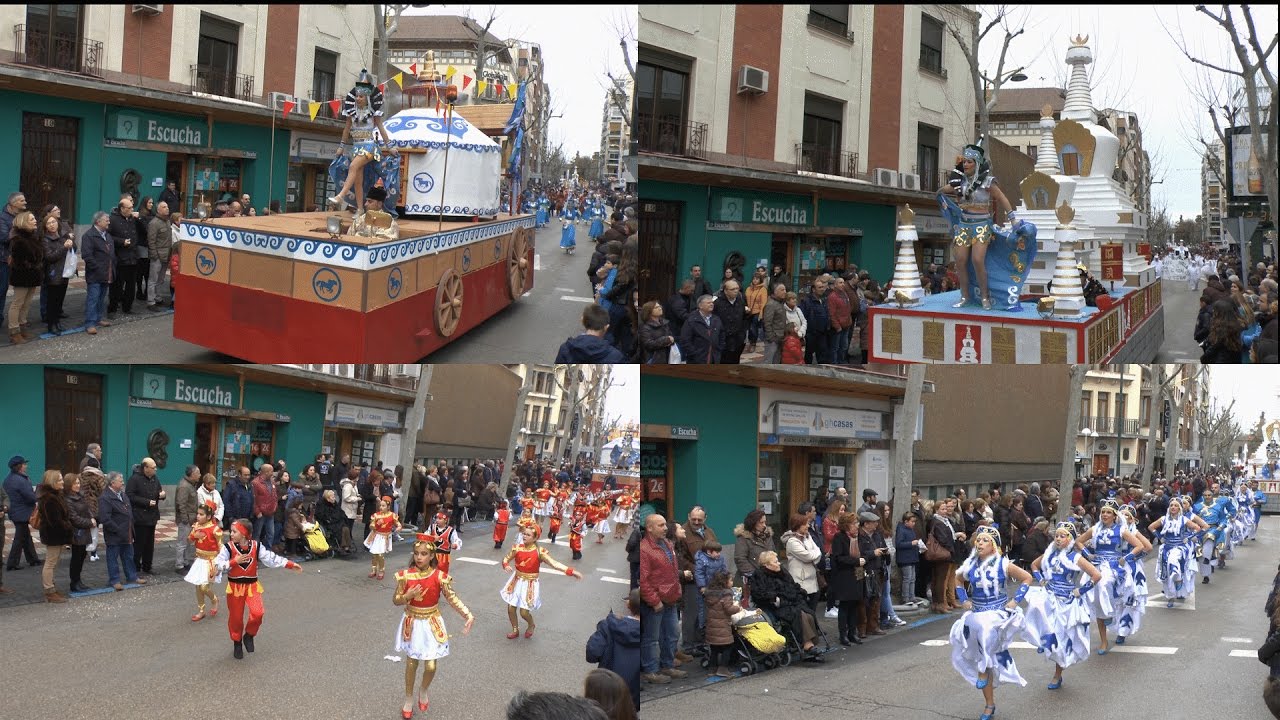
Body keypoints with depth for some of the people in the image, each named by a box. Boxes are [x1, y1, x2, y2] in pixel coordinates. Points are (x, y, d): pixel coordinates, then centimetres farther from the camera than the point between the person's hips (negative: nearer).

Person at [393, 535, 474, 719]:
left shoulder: (439, 576, -15)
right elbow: (395, 600, -4)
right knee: (411, 663, 11)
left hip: (431, 624, 0)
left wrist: (468, 615, -21)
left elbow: (452, 598, -9)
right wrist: (408, 596, -25)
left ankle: (423, 690, 32)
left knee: (430, 666, -1)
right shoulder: (406, 575, -13)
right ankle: (409, 698, 31)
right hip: (412, 623, 0)